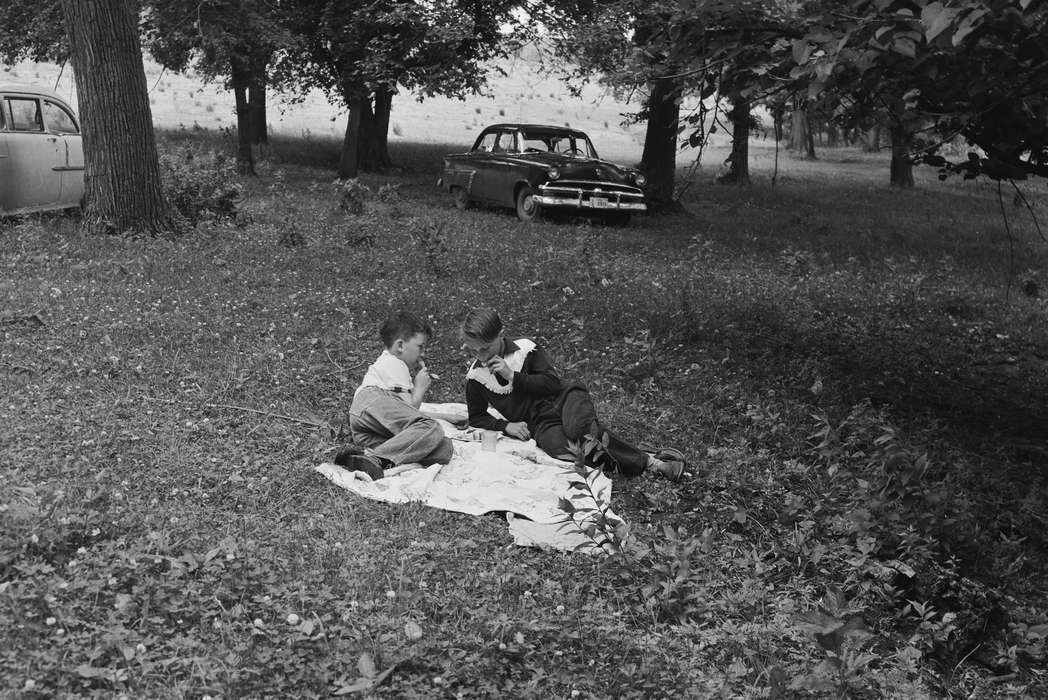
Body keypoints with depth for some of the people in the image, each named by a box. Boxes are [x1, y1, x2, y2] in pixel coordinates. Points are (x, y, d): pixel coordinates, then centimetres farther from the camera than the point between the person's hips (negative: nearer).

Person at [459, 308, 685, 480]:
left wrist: (512, 376, -16)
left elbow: (552, 383, -8)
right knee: (560, 449, -32)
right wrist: (505, 425, -5)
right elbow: (476, 417, 12)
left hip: (561, 398, -2)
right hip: (539, 422, 2)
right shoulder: (475, 377, 2)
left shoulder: (525, 349, -4)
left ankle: (651, 461, -27)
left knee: (580, 428, -37)